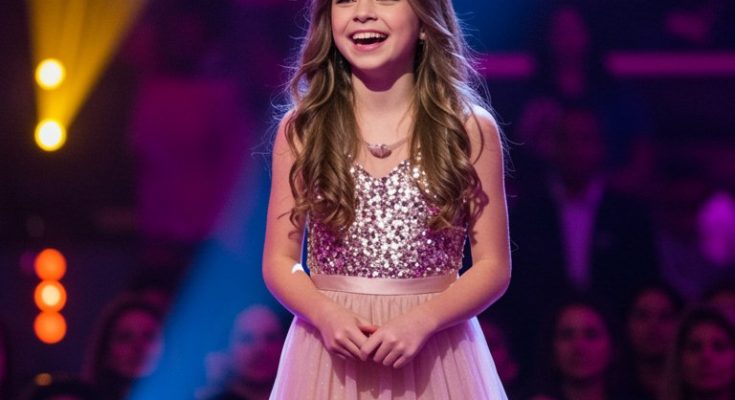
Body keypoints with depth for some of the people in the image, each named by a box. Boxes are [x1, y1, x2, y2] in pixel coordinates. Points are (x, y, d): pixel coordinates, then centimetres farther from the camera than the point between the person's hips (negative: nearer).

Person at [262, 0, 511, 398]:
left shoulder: (470, 130, -3)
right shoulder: (302, 129, 0)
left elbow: (493, 267, -3)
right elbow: (279, 261, 1)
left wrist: (421, 321, -18)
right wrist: (324, 315, -17)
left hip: (433, 352, -1)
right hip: (333, 348, 1)